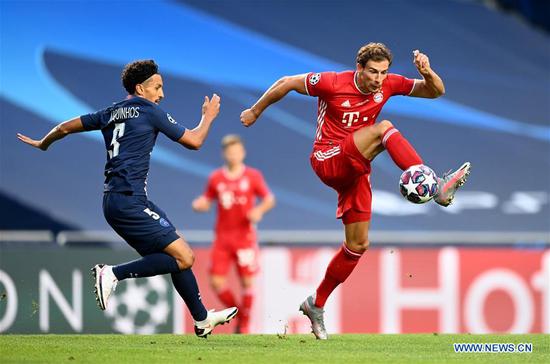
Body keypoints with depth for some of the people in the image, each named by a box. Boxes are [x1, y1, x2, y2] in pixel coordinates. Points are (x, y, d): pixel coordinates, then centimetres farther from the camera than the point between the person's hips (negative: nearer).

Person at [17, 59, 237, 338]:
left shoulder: (111, 114, 18)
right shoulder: (149, 111, -3)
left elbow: (65, 128, 26)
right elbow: (194, 141, 2)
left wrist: (42, 144, 46)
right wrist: (209, 116, 21)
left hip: (114, 200, 9)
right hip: (130, 200, -9)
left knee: (178, 258, 13)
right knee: (184, 258, -14)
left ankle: (202, 320, 16)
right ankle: (113, 274, -17)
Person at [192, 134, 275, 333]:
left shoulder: (253, 176, 1)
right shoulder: (216, 178, 6)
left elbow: (270, 199, 3)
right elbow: (206, 201, 13)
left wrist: (259, 210, -16)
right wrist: (199, 204, -9)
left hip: (245, 237, -2)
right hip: (222, 238, 2)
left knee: (247, 282, -2)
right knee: (216, 283, -6)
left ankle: (245, 324, 13)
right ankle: (237, 313, 17)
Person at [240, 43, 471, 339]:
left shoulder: (388, 85, -2)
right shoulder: (332, 83, -14)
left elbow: (435, 91, 2)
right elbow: (286, 84, -3)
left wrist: (427, 73, -21)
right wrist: (256, 111, 8)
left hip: (354, 169, 6)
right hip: (327, 160, -6)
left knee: (358, 244, 6)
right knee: (383, 129, -28)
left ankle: (316, 304, 21)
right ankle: (435, 187, -41)